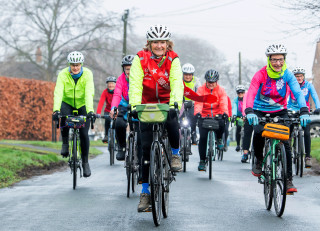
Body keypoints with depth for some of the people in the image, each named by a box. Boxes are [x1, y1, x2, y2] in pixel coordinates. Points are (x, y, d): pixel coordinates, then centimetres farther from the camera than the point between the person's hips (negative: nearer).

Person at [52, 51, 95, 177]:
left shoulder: (87, 74, -23)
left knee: (84, 134, -9)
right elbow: (58, 92, -33)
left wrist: (90, 111, -48)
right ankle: (65, 143, -8)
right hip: (67, 102, 0)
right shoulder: (63, 74, -22)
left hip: (82, 104, 0)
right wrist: (56, 110, -48)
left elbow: (89, 93, -34)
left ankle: (85, 162, 9)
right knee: (64, 118, -34)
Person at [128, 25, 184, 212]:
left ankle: (175, 154, -3)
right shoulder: (141, 59, -8)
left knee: (172, 122, -35)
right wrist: (134, 105, -33)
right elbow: (135, 84, -17)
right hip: (147, 106, 0)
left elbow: (177, 83, -20)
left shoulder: (173, 60, -8)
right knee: (146, 147, -5)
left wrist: (175, 103, -39)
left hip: (167, 104, 0)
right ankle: (145, 192, 0)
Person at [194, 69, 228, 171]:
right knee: (203, 137, -12)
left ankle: (219, 138, 1)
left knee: (222, 124, -33)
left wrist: (224, 113, -36)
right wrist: (197, 113, -37)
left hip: (217, 116, 0)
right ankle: (202, 161, -1)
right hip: (204, 117, 0)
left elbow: (224, 103, -15)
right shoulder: (201, 90, -2)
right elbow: (198, 102, -17)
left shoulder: (221, 90, 1)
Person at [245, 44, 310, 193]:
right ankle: (258, 161, 0)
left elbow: (298, 92, -22)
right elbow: (251, 94, -30)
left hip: (280, 112, 2)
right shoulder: (260, 75, -18)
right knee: (258, 133, -30)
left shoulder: (287, 75, -12)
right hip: (260, 112, -2)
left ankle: (288, 180, -6)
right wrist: (249, 111, -48)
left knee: (285, 143, -12)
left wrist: (304, 111, -38)